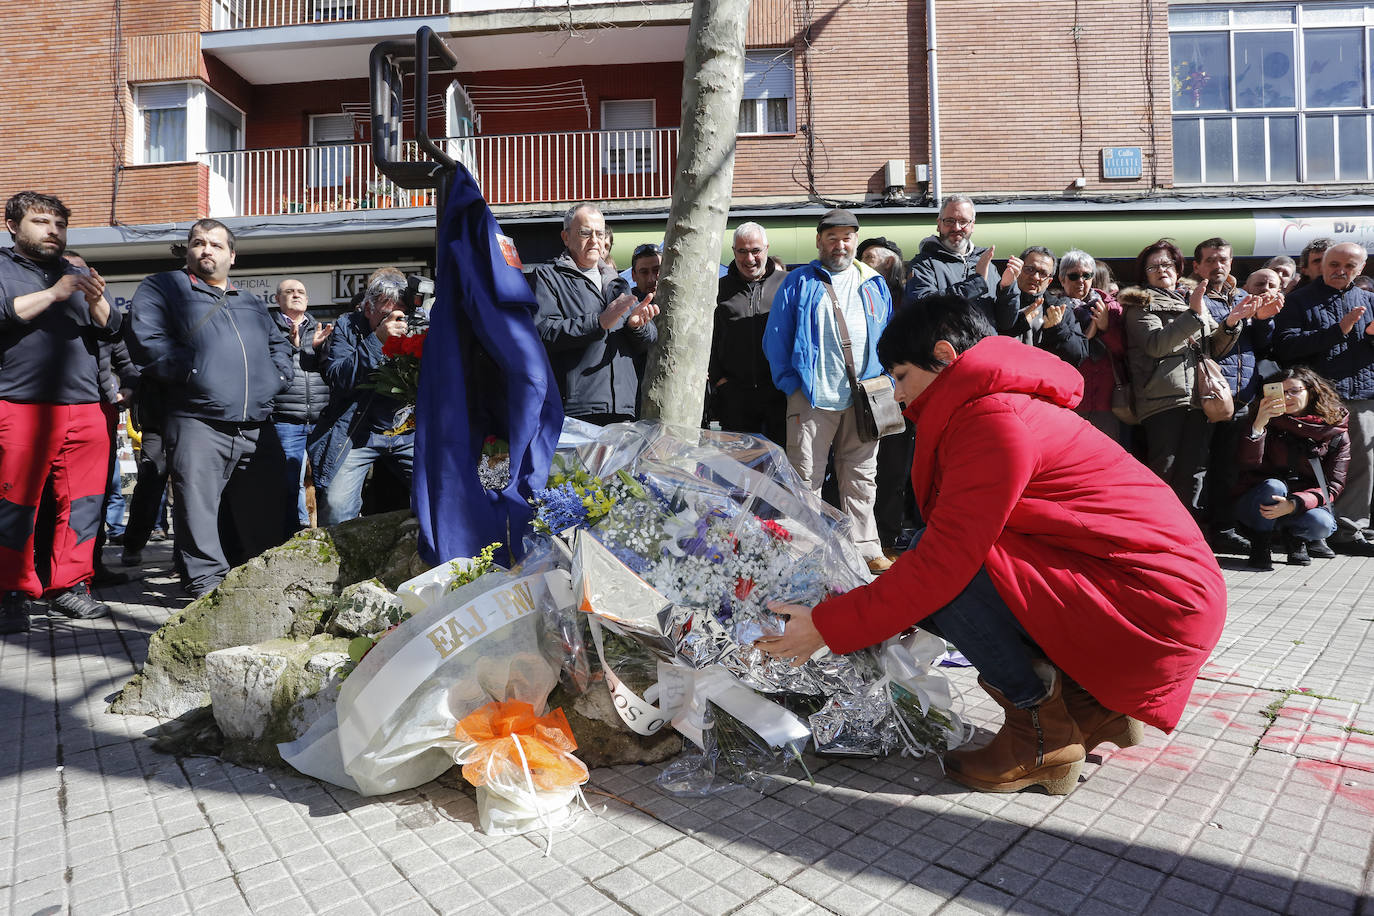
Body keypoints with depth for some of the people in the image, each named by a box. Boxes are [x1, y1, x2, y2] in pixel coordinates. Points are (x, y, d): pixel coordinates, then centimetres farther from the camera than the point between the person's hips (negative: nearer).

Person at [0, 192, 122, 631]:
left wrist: (96, 301, -7)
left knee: (83, 500, 2)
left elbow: (111, 330, 12)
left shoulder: (78, 274, 23)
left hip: (85, 407, 4)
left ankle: (70, 586, 11)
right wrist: (53, 294, -11)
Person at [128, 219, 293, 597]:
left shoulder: (252, 303, 26)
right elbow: (148, 343, -4)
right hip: (198, 425, -4)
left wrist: (274, 377, 6)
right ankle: (207, 584, 3)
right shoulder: (162, 288, 9)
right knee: (198, 511, -5)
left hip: (258, 429, 5)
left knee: (264, 519, 8)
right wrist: (195, 373, -12)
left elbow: (280, 347, 26)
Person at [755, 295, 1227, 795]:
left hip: (1156, 608, -10)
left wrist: (828, 625, -17)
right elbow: (949, 542, 16)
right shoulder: (1011, 405, 14)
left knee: (944, 579, -21)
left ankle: (1042, 739, -1)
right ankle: (1096, 707, 14)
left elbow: (943, 561, -24)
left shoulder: (994, 420, -19)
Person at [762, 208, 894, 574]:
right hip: (812, 398, -3)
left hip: (864, 398, 3)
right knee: (806, 477, -2)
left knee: (861, 476, 8)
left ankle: (865, 549, 17)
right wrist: (792, 387, -6)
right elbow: (776, 340, 2)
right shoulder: (798, 284, 4)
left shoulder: (874, 284, 15)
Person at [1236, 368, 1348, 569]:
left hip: (1303, 503, 1)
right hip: (1256, 506, -1)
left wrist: (1294, 504, -24)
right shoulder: (1269, 422, 0)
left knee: (1322, 522, -31)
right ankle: (1260, 545, -13)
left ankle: (1296, 536, 4)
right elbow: (1246, 464, -15)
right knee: (1273, 485, -33)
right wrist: (1258, 424, -28)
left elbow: (1333, 486, -6)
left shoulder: (1337, 435, 1)